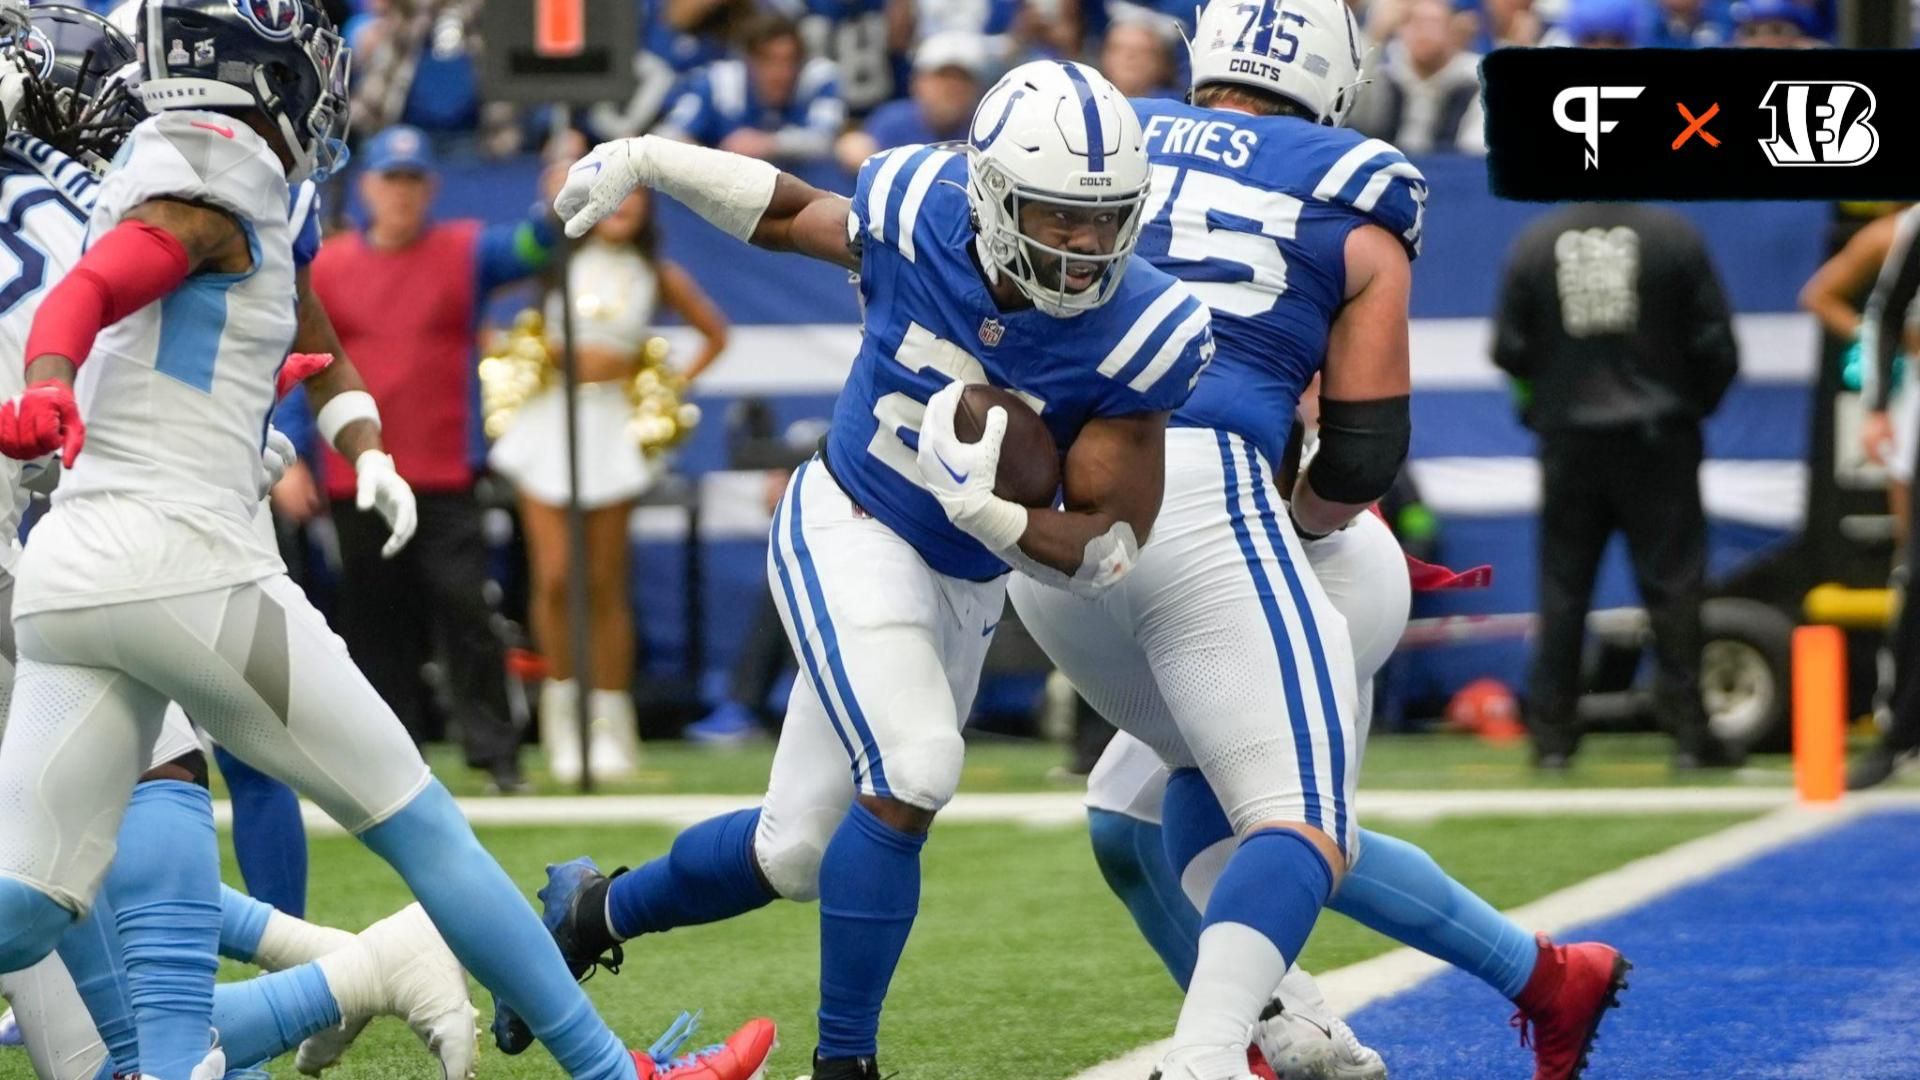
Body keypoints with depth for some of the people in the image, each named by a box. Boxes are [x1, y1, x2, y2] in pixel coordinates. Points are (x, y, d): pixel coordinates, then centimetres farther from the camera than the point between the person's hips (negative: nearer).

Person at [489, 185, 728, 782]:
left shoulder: (657, 276, 9)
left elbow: (714, 334, 20)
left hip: (612, 426, 0)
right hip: (548, 419, 0)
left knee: (606, 585, 0)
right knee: (554, 577, -8)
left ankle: (611, 726, 5)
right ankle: (561, 705, 6)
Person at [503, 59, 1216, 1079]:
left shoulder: (1136, 335, -21)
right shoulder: (921, 214, -20)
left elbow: (1107, 553, -17)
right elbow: (794, 215, 5)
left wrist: (987, 510, -34)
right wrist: (645, 159, 3)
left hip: (964, 584, 3)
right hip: (848, 530, -3)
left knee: (796, 854, 11)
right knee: (912, 775, -26)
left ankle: (592, 914, 39)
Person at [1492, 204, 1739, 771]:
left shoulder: (1534, 243, -2)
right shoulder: (1673, 236, -7)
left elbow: (1509, 350, 0)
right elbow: (1716, 345, -3)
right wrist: (1693, 404, 15)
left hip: (1569, 440, 2)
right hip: (1657, 440, -2)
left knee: (1563, 585, 9)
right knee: (1672, 581, 2)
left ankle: (1551, 734, 8)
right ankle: (1688, 731, 0)